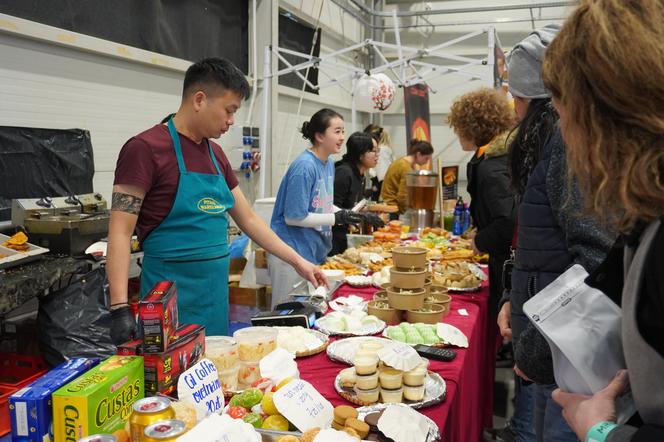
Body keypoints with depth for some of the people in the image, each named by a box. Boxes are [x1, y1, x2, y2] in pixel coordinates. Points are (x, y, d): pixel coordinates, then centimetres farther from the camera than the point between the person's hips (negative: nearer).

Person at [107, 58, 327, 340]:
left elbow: (248, 219, 17)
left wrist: (297, 261, 14)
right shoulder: (146, 148, -11)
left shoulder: (215, 154, 11)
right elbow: (120, 232, -15)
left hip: (216, 292, 7)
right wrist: (120, 309, -23)